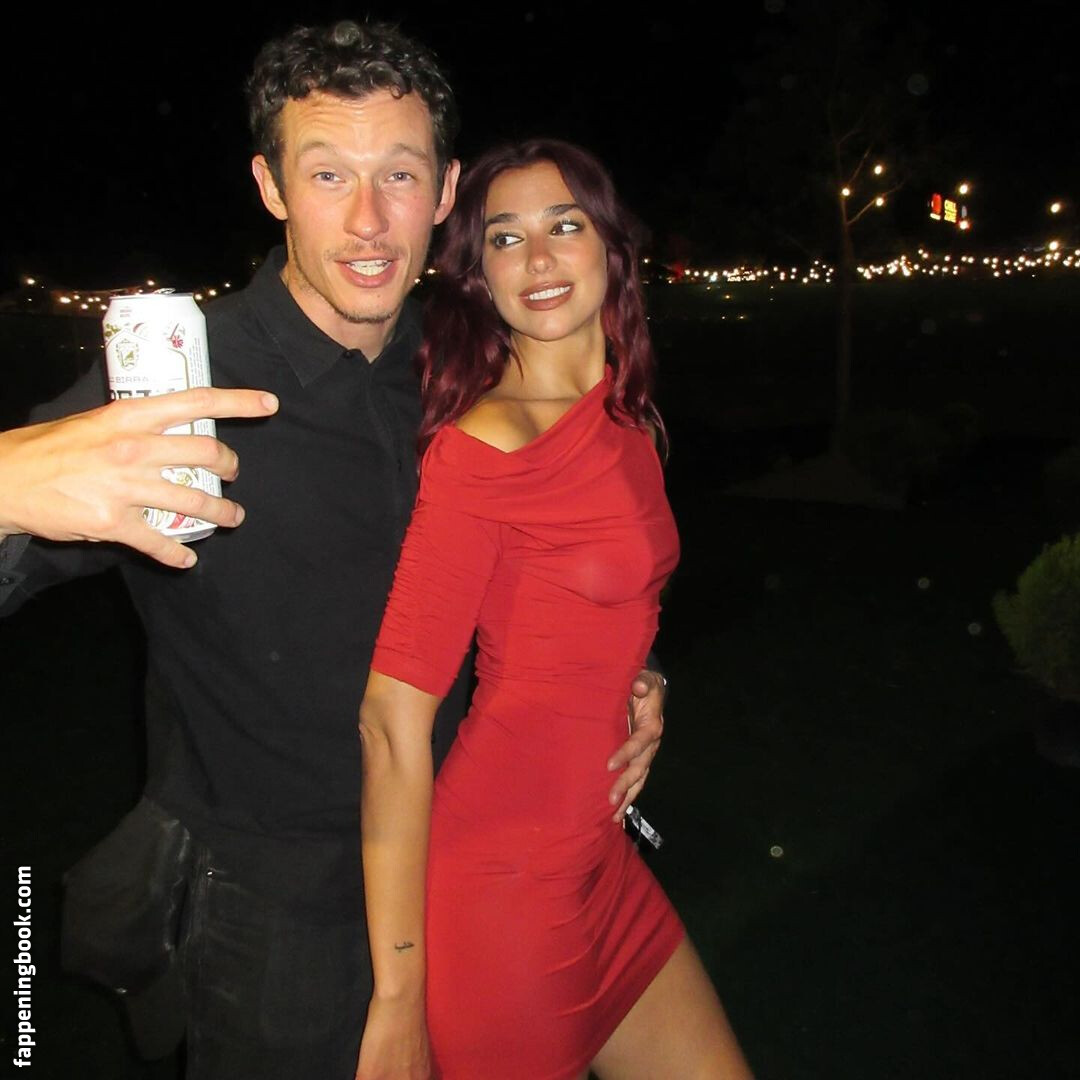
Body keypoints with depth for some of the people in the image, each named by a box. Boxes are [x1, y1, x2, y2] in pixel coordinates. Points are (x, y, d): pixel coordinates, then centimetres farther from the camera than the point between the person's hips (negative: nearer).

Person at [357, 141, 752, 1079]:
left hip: (600, 859, 8)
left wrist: (642, 683, 7)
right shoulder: (481, 447, -19)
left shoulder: (626, 420, 5)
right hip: (504, 883, -8)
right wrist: (399, 997, -18)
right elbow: (393, 722, -21)